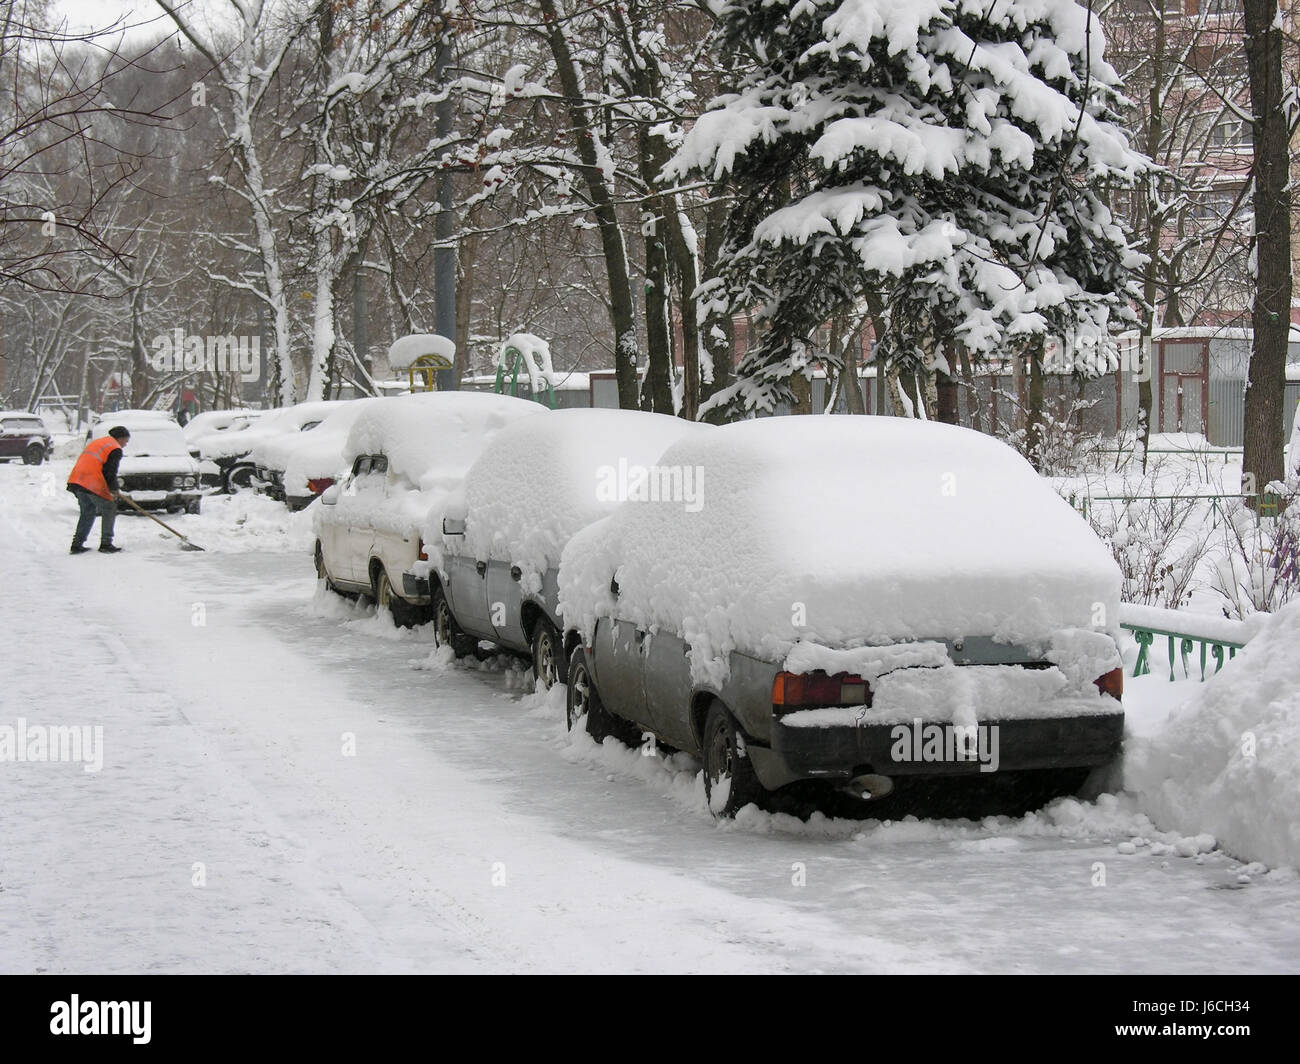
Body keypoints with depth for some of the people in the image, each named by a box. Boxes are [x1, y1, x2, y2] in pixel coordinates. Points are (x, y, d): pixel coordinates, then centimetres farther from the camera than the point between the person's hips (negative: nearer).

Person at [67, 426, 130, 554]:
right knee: (109, 510, 5)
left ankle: (77, 544, 17)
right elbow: (110, 473, -9)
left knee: (87, 512, 20)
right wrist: (115, 491, 3)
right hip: (93, 484, -8)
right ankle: (106, 544, 4)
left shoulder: (96, 442, 28)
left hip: (77, 480, 8)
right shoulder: (115, 449, -1)